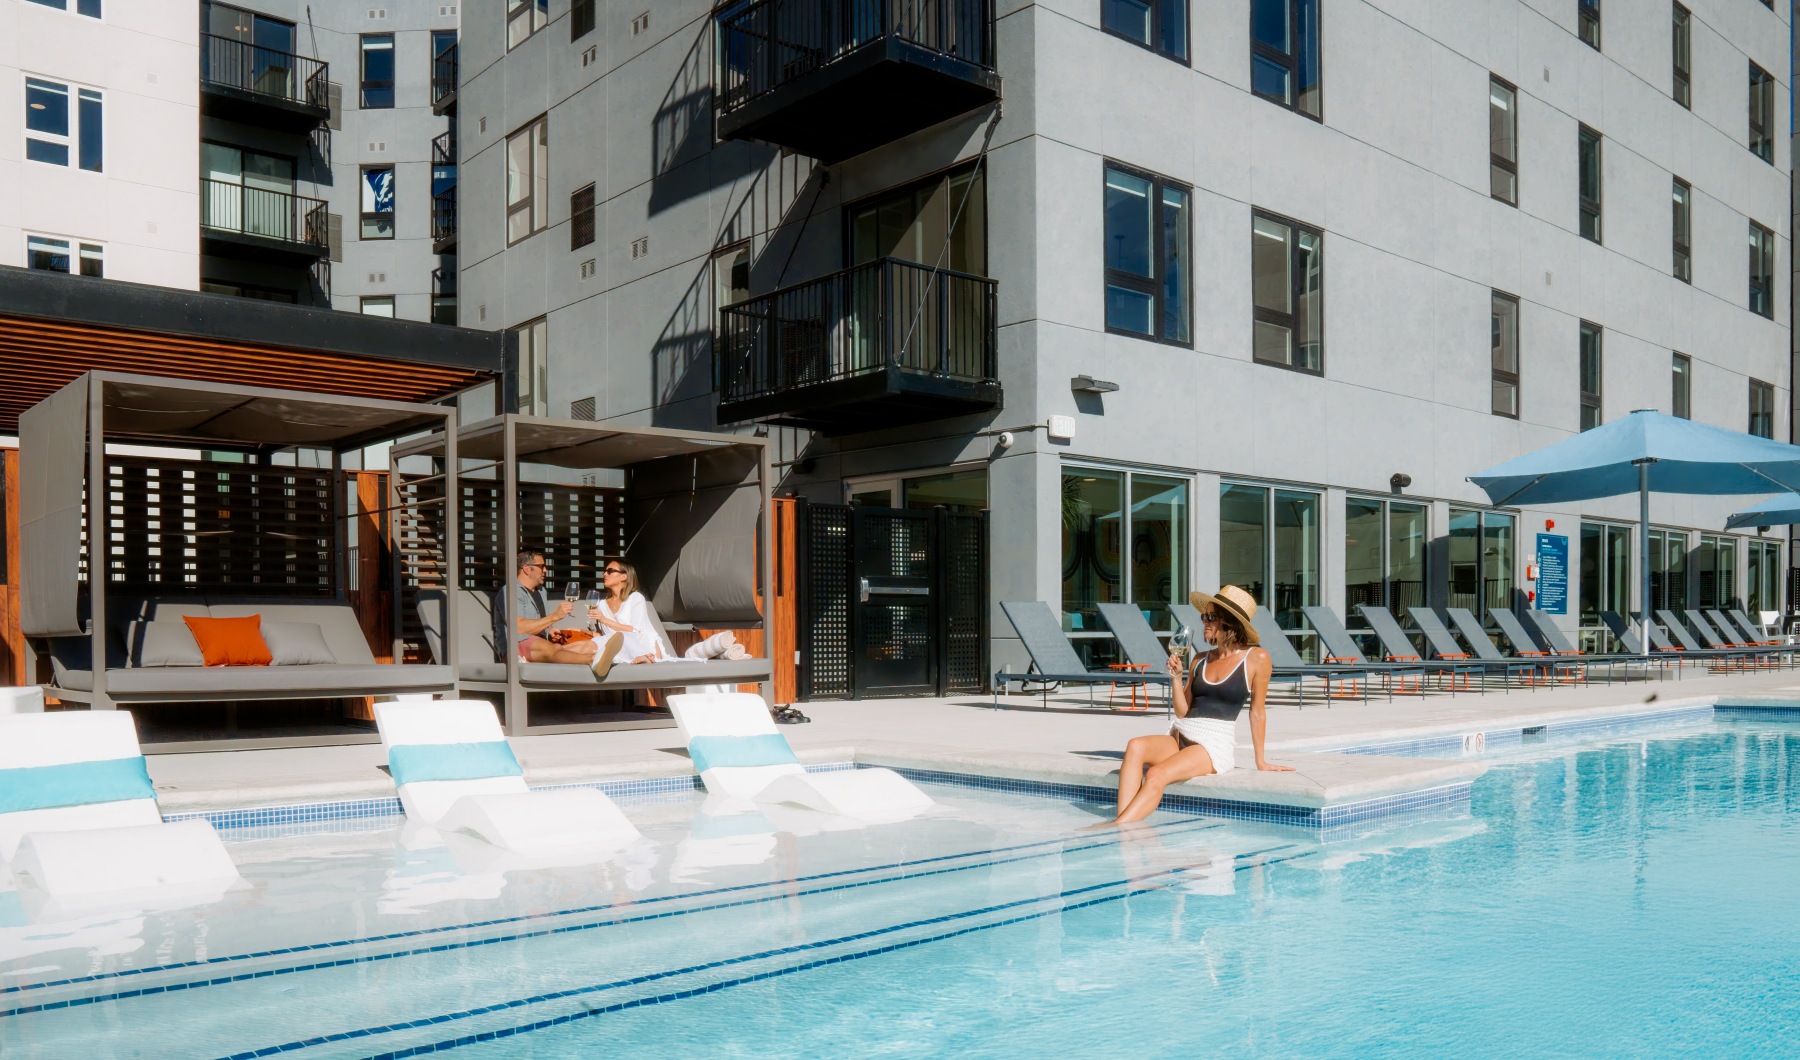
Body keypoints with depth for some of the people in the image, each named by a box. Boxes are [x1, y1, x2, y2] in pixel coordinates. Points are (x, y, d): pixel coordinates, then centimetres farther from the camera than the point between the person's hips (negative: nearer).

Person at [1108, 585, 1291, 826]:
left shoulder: (1256, 658, 0)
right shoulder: (1201, 660, 15)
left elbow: (1257, 713, 6)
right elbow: (1182, 712, 13)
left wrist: (1260, 761, 10)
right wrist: (1176, 677, -1)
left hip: (1217, 745, -5)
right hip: (1180, 738, 5)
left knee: (1156, 774, -31)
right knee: (1135, 746, -27)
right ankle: (1122, 822, -36)